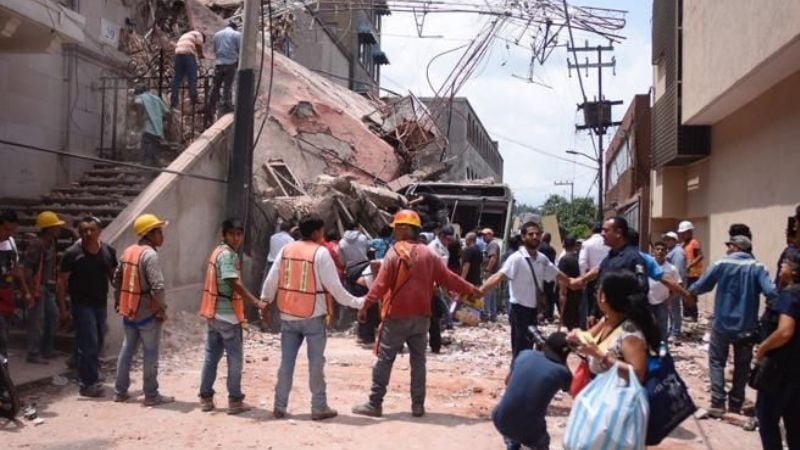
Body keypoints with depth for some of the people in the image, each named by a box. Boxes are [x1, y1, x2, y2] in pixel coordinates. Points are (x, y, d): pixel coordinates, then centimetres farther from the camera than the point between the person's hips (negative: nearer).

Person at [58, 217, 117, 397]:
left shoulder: (108, 251, 1)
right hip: (82, 304, -5)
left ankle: (88, 377, 29)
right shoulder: (72, 253, -12)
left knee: (98, 342, 13)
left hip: (101, 303, 5)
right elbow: (62, 282, -9)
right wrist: (62, 307, -12)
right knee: (89, 343, -9)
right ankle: (87, 384, -2)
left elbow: (114, 276, 11)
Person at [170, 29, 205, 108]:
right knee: (192, 78, -4)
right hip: (189, 54, -6)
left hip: (178, 54, 6)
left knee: (177, 79, 5)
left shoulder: (185, 35, 36)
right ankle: (194, 100, -9)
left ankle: (173, 102, 2)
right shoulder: (198, 34, 15)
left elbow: (177, 46, 27)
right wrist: (201, 55, 15)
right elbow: (199, 45, -1)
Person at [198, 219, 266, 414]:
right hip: (227, 314, -9)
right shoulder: (227, 254, -16)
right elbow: (235, 284, -24)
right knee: (235, 358, 0)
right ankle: (235, 401, 5)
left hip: (214, 313, 9)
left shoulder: (219, 251, 14)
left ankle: (206, 398, 18)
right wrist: (257, 303, -25)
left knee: (212, 356, 13)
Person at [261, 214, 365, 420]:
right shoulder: (320, 253, -11)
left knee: (286, 361, 11)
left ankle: (280, 406, 15)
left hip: (288, 316, 4)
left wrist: (265, 302, 19)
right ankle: (319, 407, 11)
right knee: (316, 362, 5)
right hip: (313, 316, -4)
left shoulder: (286, 250, 3)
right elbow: (334, 287, -11)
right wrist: (356, 302, -2)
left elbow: (271, 281, 5)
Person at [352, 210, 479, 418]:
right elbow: (449, 278, 7)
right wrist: (472, 290, 19)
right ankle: (418, 405, 12)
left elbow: (381, 284, -12)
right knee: (418, 360, 11)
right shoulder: (428, 253, 4)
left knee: (385, 359, 3)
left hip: (396, 315, -4)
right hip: (421, 316, 4)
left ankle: (375, 404, 6)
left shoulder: (395, 252, -8)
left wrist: (365, 305, -7)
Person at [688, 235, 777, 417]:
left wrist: (690, 290, 20)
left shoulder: (721, 264, -8)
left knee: (717, 361, 11)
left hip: (722, 324, -1)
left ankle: (718, 404, 0)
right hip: (747, 326, 1)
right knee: (742, 366, 15)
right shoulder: (757, 267, -6)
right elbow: (771, 292, -20)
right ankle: (735, 405, 21)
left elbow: (701, 286, -1)